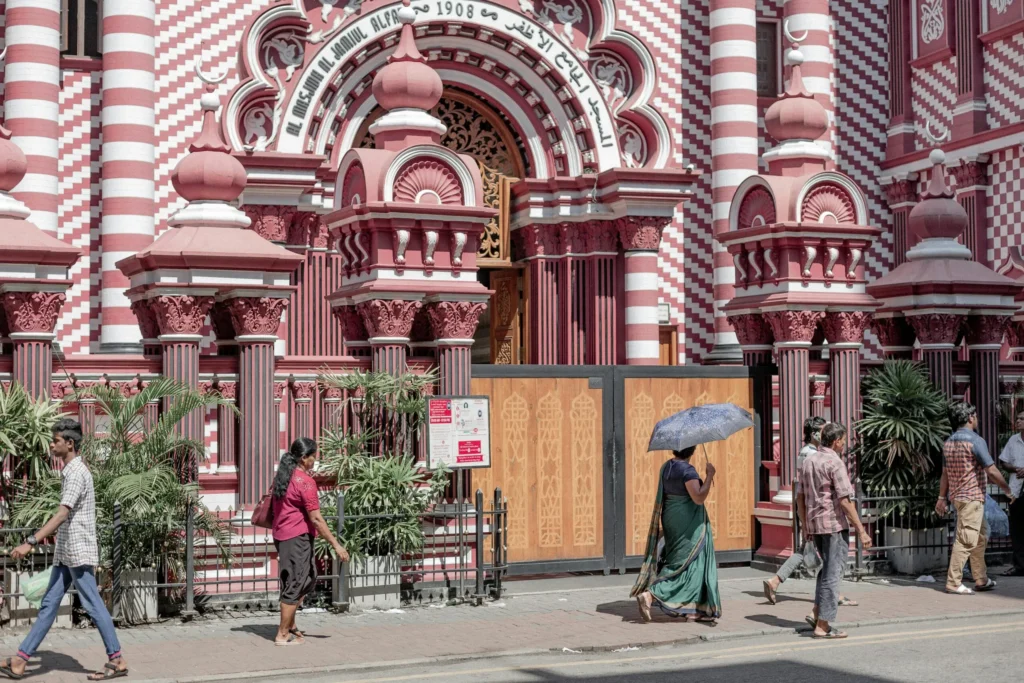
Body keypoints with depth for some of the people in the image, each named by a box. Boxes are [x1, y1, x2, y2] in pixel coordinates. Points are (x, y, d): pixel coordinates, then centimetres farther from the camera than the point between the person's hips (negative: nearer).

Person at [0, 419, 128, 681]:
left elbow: (62, 514, -25)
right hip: (66, 552, 10)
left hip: (78, 551, -10)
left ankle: (117, 660, 3)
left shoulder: (76, 472, -16)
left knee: (93, 606, -4)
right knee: (48, 605, 7)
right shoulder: (71, 471, 15)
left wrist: (30, 542, -30)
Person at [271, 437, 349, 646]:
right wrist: (336, 544, -16)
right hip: (297, 537, -9)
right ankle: (282, 634, 4)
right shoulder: (305, 481, -16)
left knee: (308, 579, 20)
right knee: (295, 584, -2)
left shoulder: (282, 476, 11)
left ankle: (289, 624, 23)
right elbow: (316, 518, -19)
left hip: (282, 535, 9)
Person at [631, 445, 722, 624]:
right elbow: (699, 498, -25)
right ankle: (649, 595, -14)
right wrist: (709, 475, -16)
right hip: (688, 524, -9)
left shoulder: (666, 467, 7)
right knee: (686, 565, -2)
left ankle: (693, 610, 19)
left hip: (671, 521, 9)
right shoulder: (687, 470, -19)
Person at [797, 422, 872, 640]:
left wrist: (805, 525, 23)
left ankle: (817, 612, 13)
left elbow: (800, 497, 14)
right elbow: (845, 500, -18)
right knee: (833, 572, -1)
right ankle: (823, 625, 0)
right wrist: (861, 531, -15)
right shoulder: (834, 463, -14)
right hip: (834, 524, -7)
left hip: (814, 524, 7)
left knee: (828, 567, 23)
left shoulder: (807, 461, 9)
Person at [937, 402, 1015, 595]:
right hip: (972, 497, -9)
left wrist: (942, 498, 18)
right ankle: (953, 583, -9)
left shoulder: (948, 442, 10)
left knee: (981, 536, 18)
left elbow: (945, 473, 14)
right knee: (966, 541, -8)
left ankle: (981, 579, 22)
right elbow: (992, 472, -15)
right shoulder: (975, 441, -14)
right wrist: (1008, 490, -4)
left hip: (957, 497, 9)